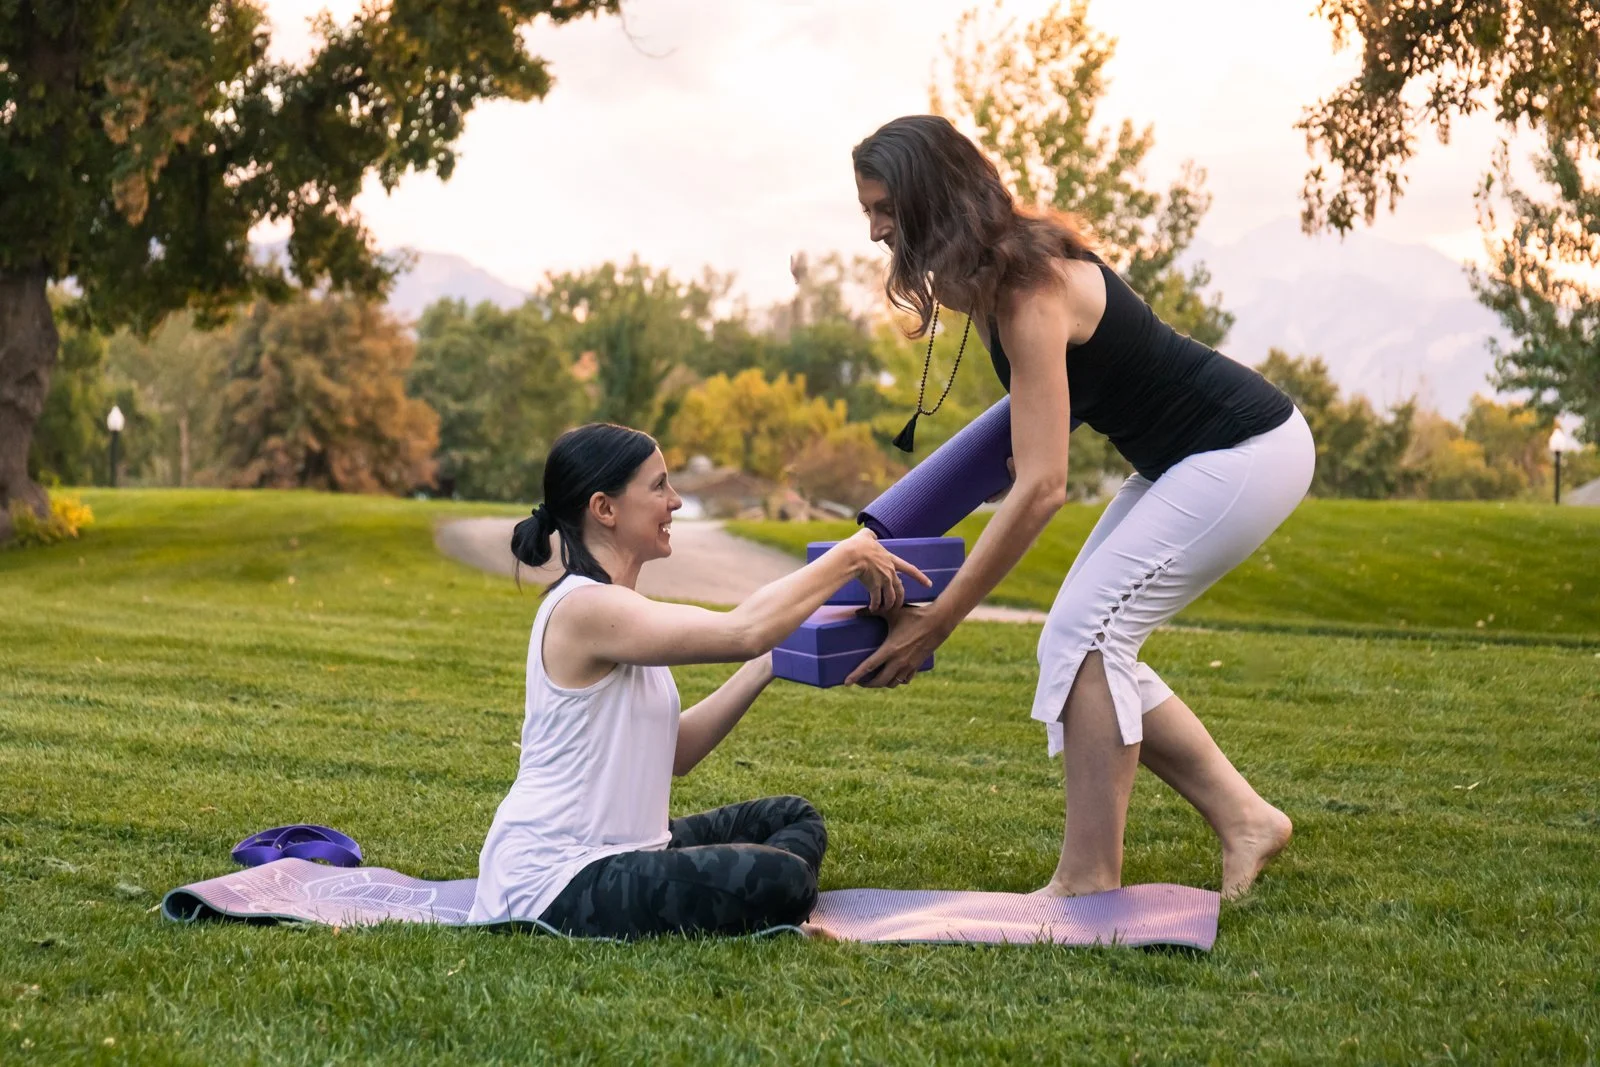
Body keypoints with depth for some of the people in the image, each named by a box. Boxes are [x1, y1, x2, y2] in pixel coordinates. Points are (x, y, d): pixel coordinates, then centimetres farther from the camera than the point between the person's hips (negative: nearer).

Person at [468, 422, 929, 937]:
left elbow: (672, 752, 12)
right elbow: (743, 631, -29)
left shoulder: (619, 608, 14)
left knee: (792, 817, 16)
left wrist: (766, 667, 6)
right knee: (779, 879, -26)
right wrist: (850, 557, -17)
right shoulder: (584, 607, -18)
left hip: (613, 854, 11)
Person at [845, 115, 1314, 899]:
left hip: (1246, 452, -10)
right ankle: (1243, 818, 12)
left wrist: (937, 621, -25)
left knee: (1083, 635, -15)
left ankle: (1089, 884, -10)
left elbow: (1040, 487, -29)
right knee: (1096, 644, 6)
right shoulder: (994, 271, 1)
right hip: (1189, 456, 10)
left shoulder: (1027, 290, -27)